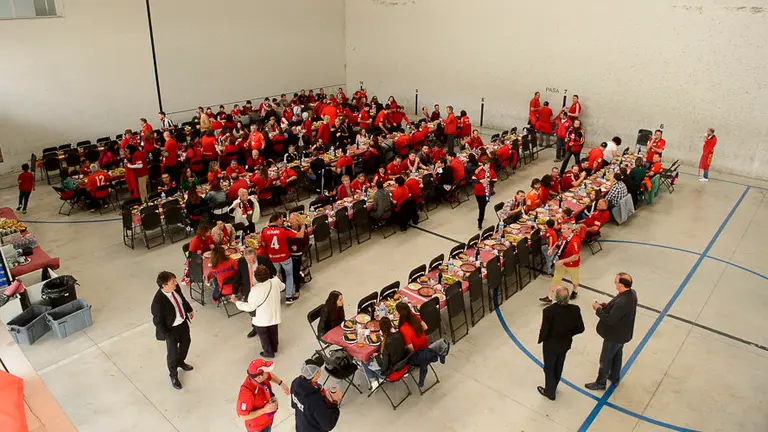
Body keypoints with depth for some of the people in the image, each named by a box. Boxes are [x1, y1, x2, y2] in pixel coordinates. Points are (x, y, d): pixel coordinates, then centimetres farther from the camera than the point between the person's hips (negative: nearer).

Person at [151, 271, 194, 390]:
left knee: (186, 343, 29)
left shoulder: (175, 288, -16)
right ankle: (173, 376, 42)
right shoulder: (158, 302, -35)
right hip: (171, 329, -7)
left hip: (183, 322, 7)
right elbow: (158, 321, -24)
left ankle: (181, 362, 60)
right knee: (172, 353, 15)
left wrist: (189, 309, 19)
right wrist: (166, 335, -18)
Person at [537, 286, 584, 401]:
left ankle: (550, 392, 39)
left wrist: (541, 339, -3)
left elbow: (544, 330, -25)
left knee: (549, 368, 20)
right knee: (558, 366, 28)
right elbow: (580, 328, -9)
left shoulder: (549, 311, -33)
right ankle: (553, 387, 51)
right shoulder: (575, 309, -20)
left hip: (551, 345, -4)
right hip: (565, 344, 4)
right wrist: (568, 333, 9)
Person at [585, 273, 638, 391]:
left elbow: (610, 320, -32)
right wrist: (607, 306, -6)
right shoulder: (631, 293, -10)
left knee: (605, 359, 12)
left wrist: (598, 309, -19)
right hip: (623, 333, 9)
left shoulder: (622, 302, -39)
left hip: (615, 336, -9)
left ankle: (600, 383, 32)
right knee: (617, 355, 29)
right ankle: (615, 378, 50)